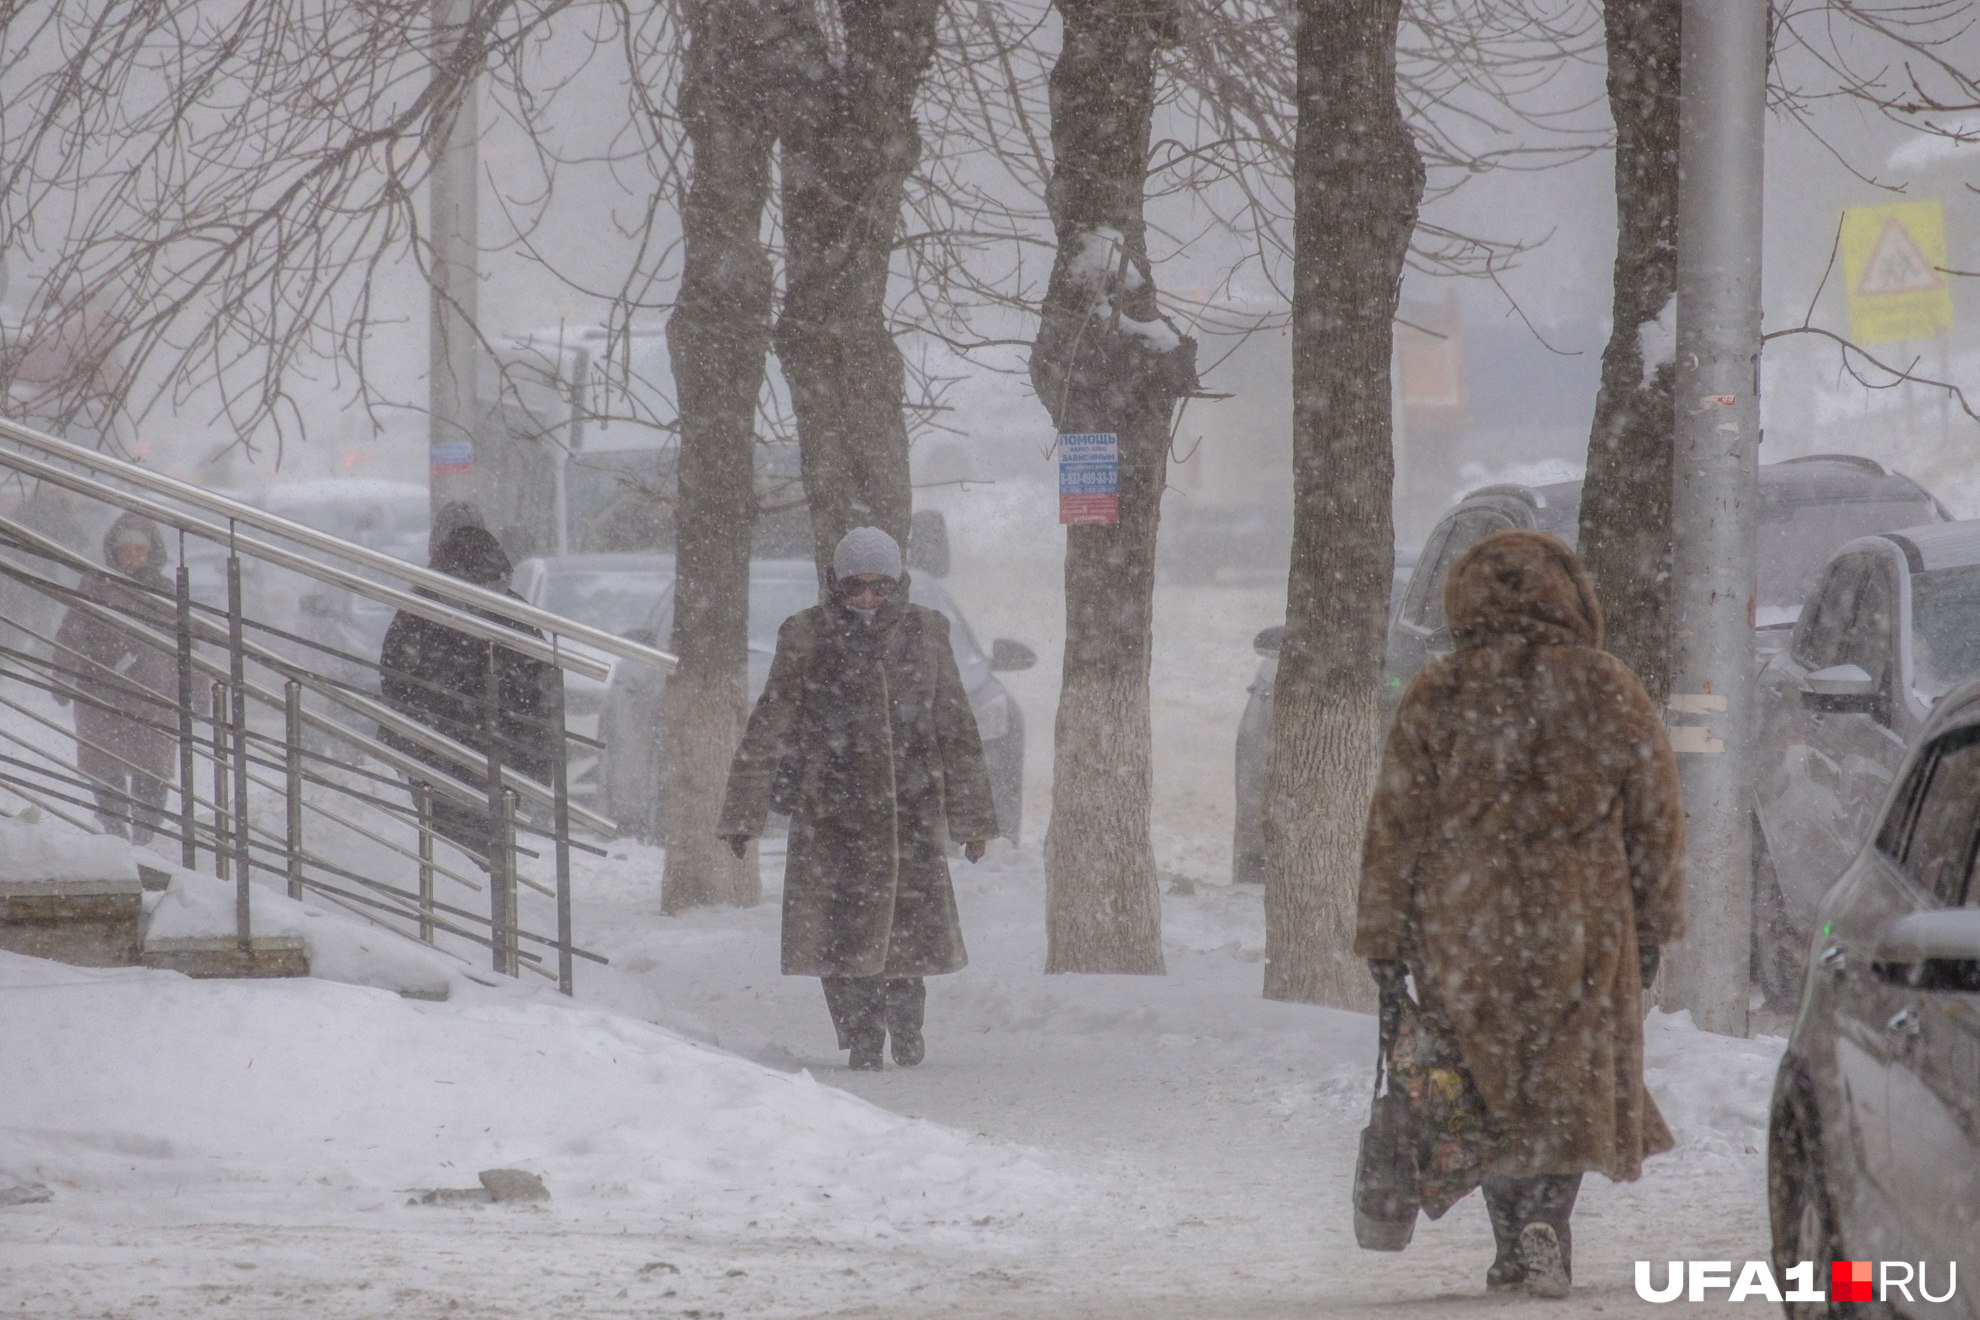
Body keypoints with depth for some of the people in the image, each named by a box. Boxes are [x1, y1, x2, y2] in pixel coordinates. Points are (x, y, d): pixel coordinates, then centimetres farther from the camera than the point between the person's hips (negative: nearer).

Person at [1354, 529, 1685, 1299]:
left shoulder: (1437, 699, -3)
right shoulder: (1608, 691, -1)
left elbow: (1397, 825, -2)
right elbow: (1655, 819, 5)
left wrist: (1385, 938, 5)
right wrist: (1652, 926, 15)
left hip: (1466, 931, 0)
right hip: (1581, 931, 0)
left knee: (1492, 1087, 14)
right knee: (1571, 1088, 8)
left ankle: (1513, 1245, 16)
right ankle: (1548, 1217, -13)